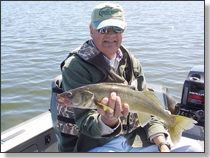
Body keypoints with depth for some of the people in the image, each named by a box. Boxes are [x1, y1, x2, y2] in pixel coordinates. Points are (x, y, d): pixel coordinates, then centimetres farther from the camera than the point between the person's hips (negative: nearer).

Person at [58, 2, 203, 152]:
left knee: (193, 148, -6)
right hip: (96, 144, -5)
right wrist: (107, 121, -37)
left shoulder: (132, 63, 7)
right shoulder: (74, 67, -11)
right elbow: (85, 123, -15)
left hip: (135, 138, 5)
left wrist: (162, 144, -4)